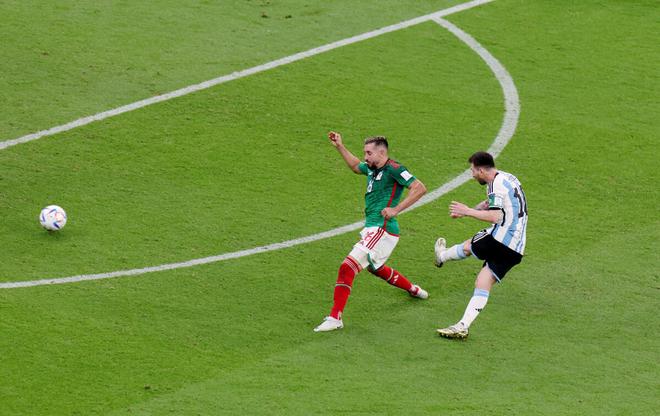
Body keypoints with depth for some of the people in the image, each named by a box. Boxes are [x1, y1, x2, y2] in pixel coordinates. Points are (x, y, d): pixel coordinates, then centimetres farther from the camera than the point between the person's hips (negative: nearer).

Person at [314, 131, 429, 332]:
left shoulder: (393, 169, -13)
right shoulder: (372, 168, 13)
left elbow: (419, 188, -19)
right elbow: (356, 166, 37)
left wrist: (396, 209, -22)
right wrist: (340, 147, 29)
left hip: (382, 229, -11)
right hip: (372, 228, 11)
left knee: (347, 267, -18)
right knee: (376, 268, 32)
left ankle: (335, 318, -20)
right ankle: (414, 290, 49)